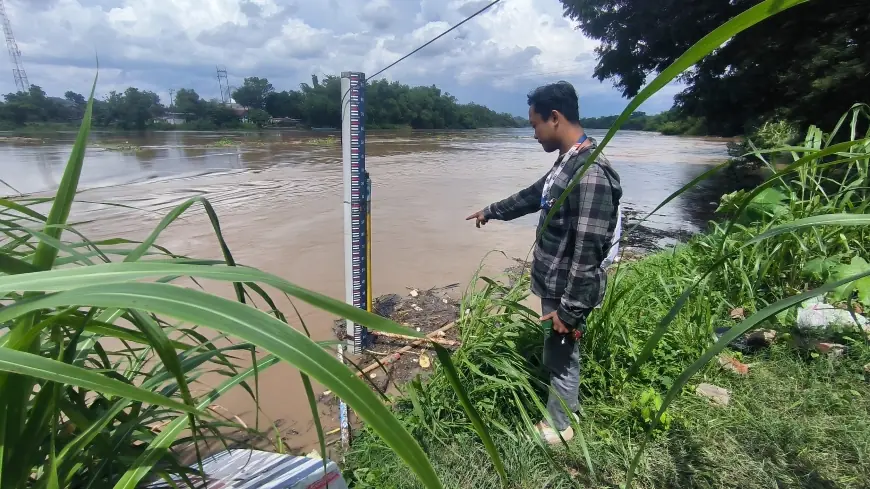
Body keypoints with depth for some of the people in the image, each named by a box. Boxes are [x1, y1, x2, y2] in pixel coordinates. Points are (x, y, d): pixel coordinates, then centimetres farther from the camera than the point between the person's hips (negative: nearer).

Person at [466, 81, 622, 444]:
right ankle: (566, 408, 45)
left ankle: (558, 426, 34)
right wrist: (491, 212, 33)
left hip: (567, 290, -9)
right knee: (556, 353, 24)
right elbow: (533, 195, 23)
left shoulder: (591, 173, -26)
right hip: (553, 283, 9)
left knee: (562, 357, 10)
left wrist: (570, 309, -23)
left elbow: (588, 251, -27)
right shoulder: (567, 162, 7)